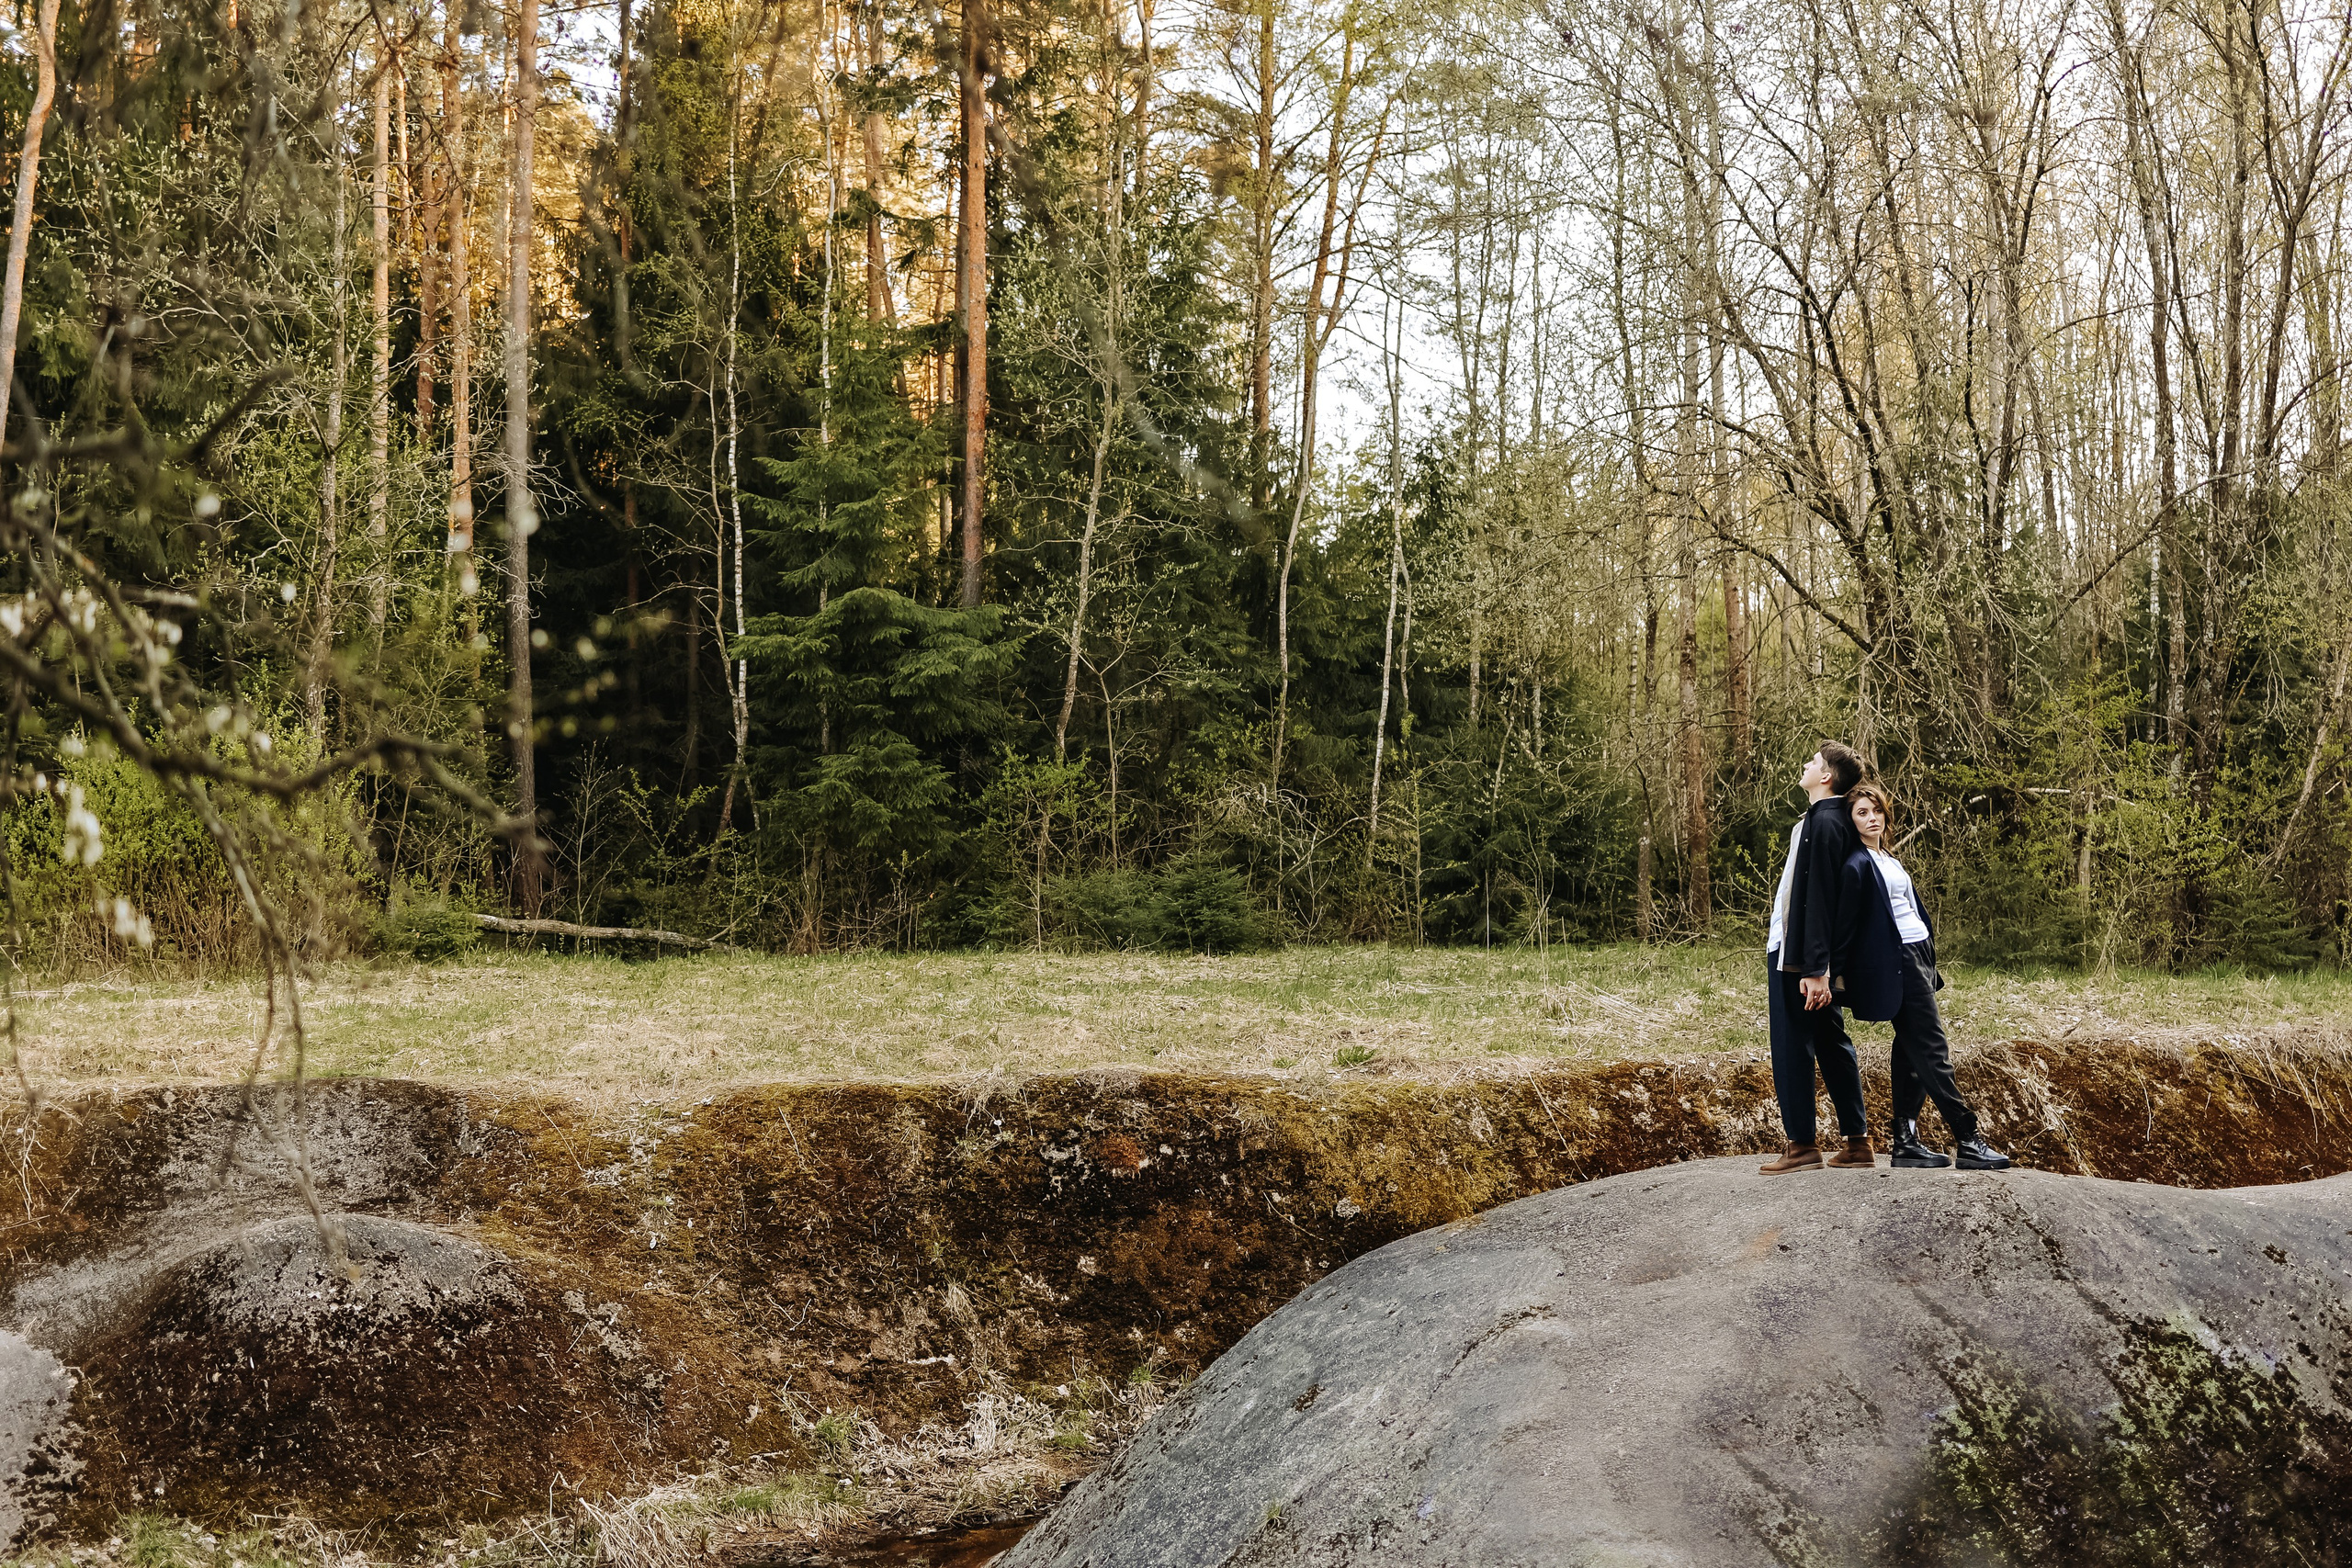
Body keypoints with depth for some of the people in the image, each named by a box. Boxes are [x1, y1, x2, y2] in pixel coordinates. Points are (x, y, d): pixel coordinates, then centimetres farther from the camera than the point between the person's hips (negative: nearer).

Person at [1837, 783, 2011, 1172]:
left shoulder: (1890, 860, 17)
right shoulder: (1857, 865, -10)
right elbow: (1845, 925, -12)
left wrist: (1929, 963, 18)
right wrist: (1839, 976, -12)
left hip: (1916, 959, 9)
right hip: (1895, 965, -9)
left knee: (1912, 1052, 9)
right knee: (1932, 1052, -9)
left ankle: (1906, 1142, 12)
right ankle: (1969, 1141, -8)